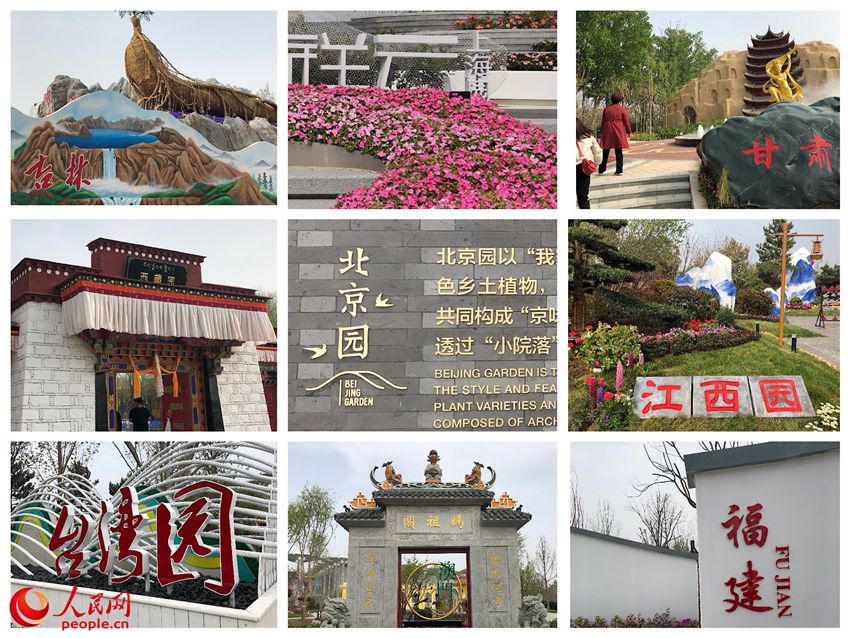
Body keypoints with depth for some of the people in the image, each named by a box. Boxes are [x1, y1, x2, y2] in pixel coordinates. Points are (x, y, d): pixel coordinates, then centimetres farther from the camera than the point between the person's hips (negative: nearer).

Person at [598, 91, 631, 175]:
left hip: (607, 132, 2)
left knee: (605, 152, 9)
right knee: (618, 151, 2)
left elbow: (603, 121, 10)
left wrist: (603, 132, 18)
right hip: (618, 133, -2)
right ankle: (619, 170, 1)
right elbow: (626, 121, -3)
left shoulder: (606, 109, 4)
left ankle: (601, 170, 10)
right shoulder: (622, 109, -4)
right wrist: (629, 132, 6)